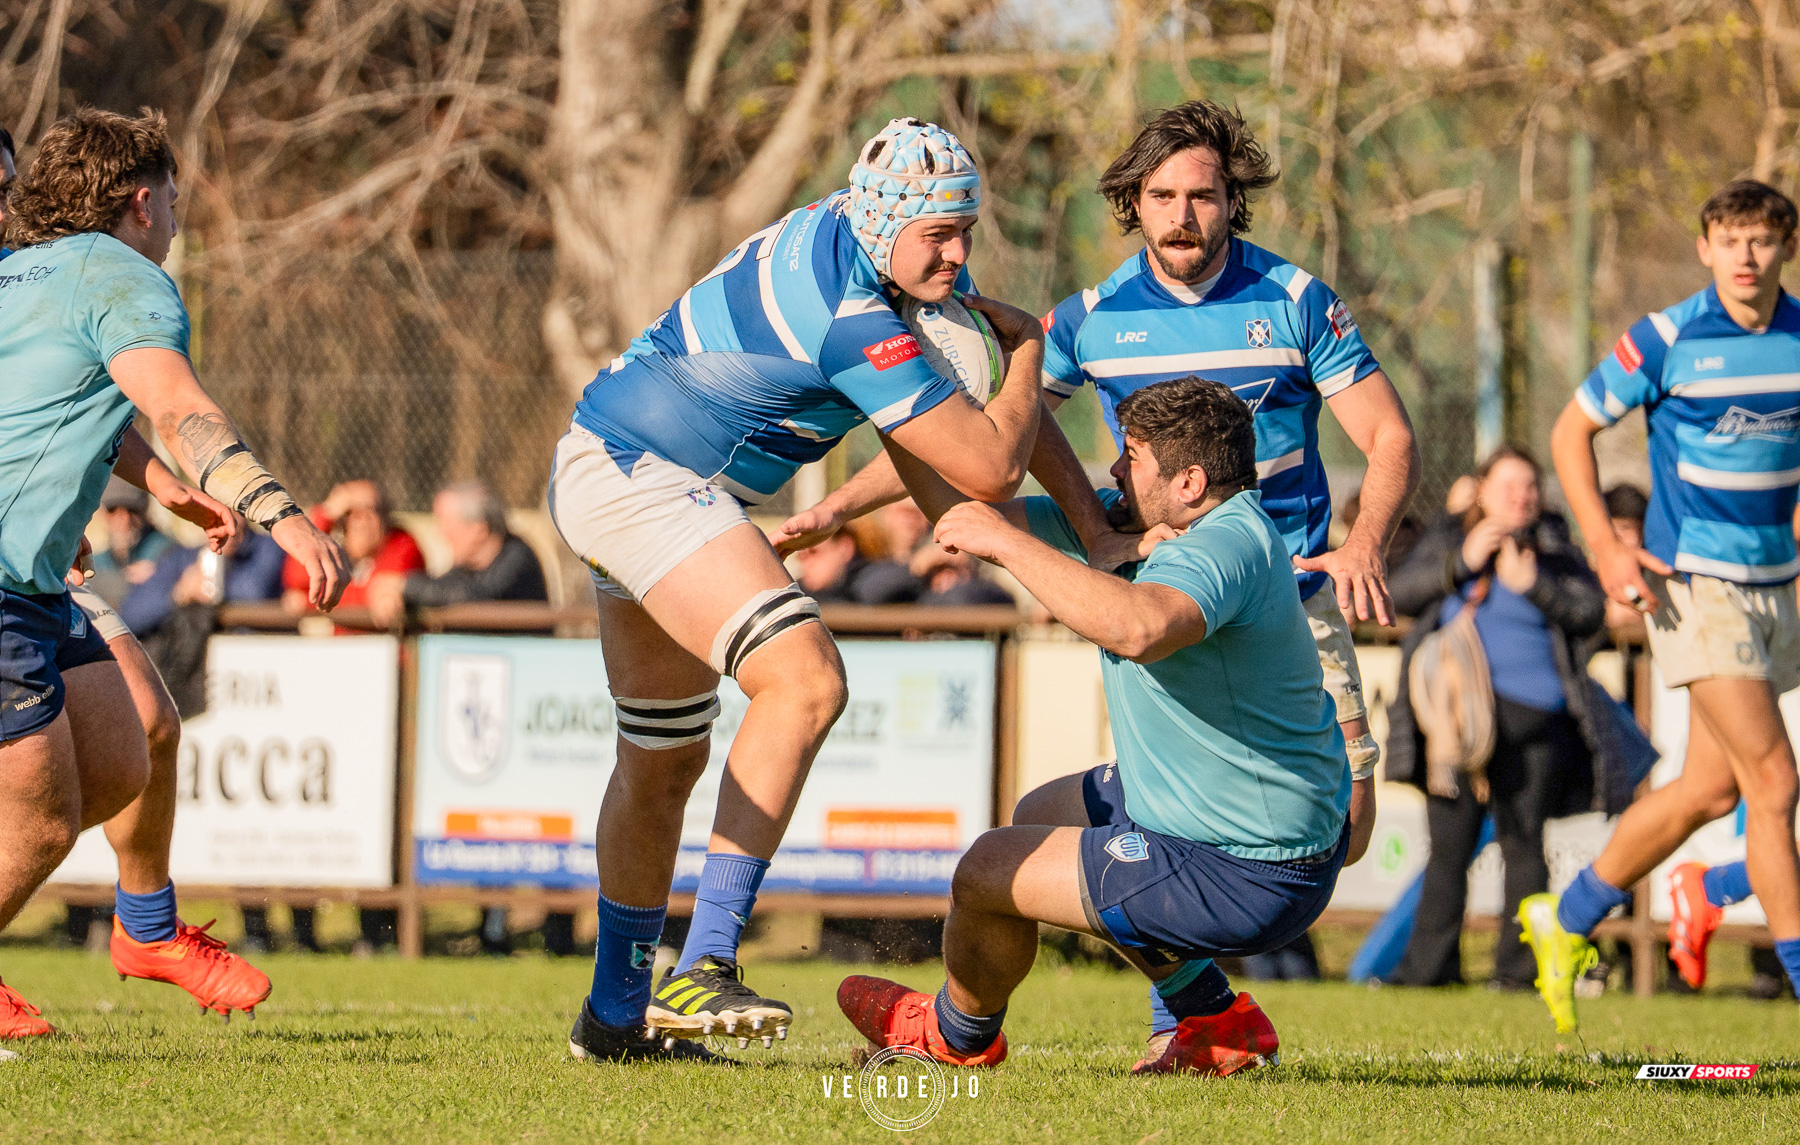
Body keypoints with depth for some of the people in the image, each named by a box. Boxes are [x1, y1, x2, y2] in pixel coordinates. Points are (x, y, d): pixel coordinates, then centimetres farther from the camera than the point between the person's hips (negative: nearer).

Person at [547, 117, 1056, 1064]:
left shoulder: (852, 223, 2)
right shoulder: (852, 324, -27)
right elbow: (990, 468, -22)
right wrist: (1027, 354, -4)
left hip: (611, 468, 11)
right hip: (637, 477, -11)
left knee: (665, 760, 20)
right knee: (805, 682, -26)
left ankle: (616, 1013, 33)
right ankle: (703, 967, -30)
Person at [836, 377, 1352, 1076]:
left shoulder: (1227, 543, -28)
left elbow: (1138, 628, -50)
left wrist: (1004, 541, -40)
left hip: (1247, 880, -11)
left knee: (989, 872, -1)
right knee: (1040, 817, 30)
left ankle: (959, 1036, 33)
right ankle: (1220, 1025, 28)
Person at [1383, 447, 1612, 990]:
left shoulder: (1553, 548, 9)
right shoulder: (1445, 540, 15)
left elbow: (1590, 610, -1)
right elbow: (1400, 593, 3)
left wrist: (1533, 582, -13)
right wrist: (1460, 563, -8)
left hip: (1529, 716, -2)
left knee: (1522, 842, -4)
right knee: (1448, 845, 3)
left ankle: (1519, 966, -1)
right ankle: (1429, 966, 6)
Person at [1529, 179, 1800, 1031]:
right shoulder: (1666, 340, -9)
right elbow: (1572, 430, 1)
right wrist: (1605, 548, -8)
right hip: (1693, 581, -6)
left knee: (1713, 787, 11)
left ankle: (1567, 920, 28)